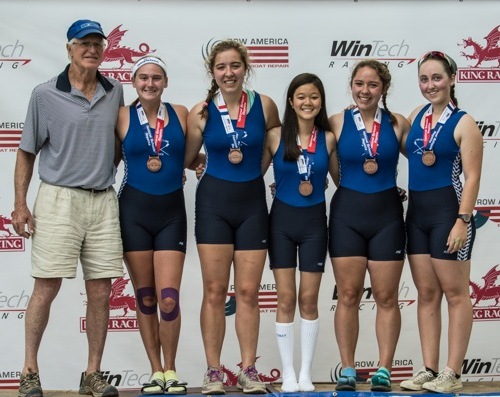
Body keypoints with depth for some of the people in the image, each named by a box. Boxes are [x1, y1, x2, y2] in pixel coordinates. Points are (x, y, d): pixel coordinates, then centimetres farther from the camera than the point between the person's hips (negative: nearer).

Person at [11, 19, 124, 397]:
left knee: (101, 292, 4)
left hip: (103, 200, 4)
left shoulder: (115, 92, 8)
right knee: (47, 288, -5)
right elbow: (27, 152, 2)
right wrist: (20, 204, -3)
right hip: (59, 198, -4)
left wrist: (108, 172, 12)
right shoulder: (45, 94, -3)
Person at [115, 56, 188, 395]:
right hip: (135, 210, 0)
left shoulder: (180, 114, 3)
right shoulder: (123, 117, -1)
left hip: (172, 212, 0)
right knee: (145, 299, 5)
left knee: (169, 299, -8)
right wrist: (143, 165, -1)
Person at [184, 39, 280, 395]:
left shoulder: (264, 105, -1)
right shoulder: (201, 112, -2)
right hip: (214, 203, -1)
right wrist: (221, 160, -2)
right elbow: (188, 159, 7)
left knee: (248, 292, 3)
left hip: (252, 203, 1)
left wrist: (253, 166, 7)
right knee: (215, 292, 0)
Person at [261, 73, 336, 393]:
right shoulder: (276, 136, -4)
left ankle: (306, 373, 11)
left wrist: (314, 187, -6)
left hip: (314, 221, 1)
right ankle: (288, 373, 6)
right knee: (286, 299, 0)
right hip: (282, 220, 0)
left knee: (309, 300, 3)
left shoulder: (328, 139, -1)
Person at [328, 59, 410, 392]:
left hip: (387, 215, 0)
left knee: (386, 297, 2)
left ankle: (384, 370, 9)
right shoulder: (338, 122, 0)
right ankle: (347, 370, 9)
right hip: (347, 214, 0)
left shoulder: (397, 124, 0)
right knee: (348, 296, 2)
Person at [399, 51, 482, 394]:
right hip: (416, 212, 7)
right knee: (426, 293, 9)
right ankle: (429, 369, 15)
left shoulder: (463, 123, -8)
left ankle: (453, 374, 4)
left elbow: (472, 177, -13)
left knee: (455, 293, 0)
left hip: (447, 210, -7)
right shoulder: (416, 117, 10)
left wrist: (463, 220, -19)